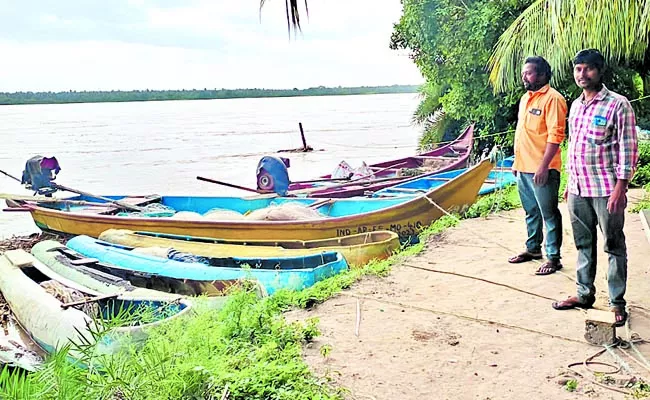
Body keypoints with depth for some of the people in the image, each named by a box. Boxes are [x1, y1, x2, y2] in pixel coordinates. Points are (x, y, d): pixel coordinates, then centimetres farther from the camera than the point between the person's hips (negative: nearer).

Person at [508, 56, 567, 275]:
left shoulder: (552, 98, -13)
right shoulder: (525, 98, 15)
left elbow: (555, 135, -19)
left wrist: (544, 166, -23)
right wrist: (517, 160, 20)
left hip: (542, 169, -9)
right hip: (523, 167, 9)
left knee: (549, 214, -1)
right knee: (531, 211, 20)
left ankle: (553, 258, 7)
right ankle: (533, 248, 33)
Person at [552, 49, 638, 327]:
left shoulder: (617, 105, -9)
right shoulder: (575, 106, 12)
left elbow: (628, 149, -11)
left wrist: (620, 188, -16)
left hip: (606, 189, -7)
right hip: (578, 189, 7)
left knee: (614, 247, 3)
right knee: (583, 243, 15)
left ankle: (617, 302, 12)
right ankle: (584, 294, 26)